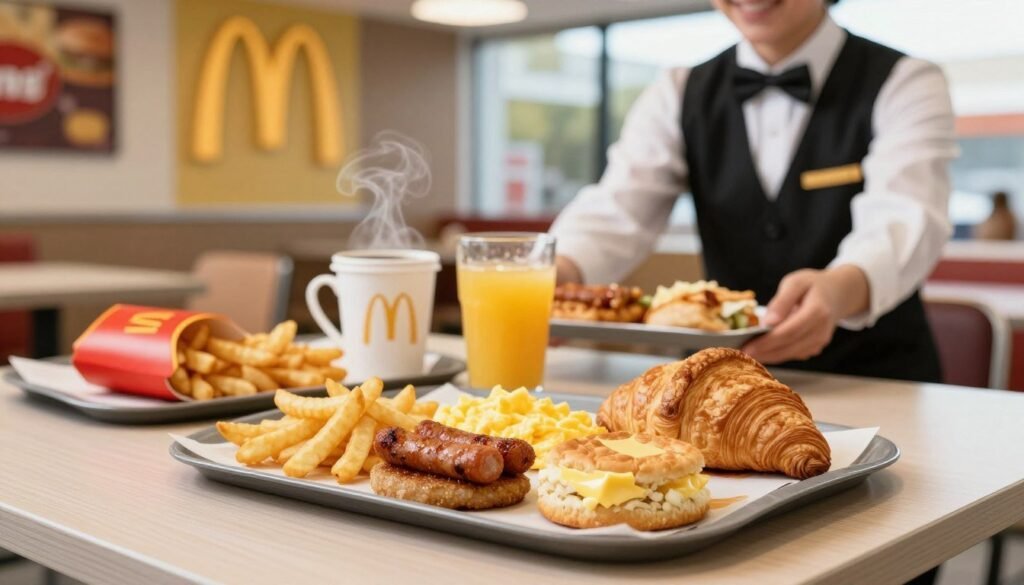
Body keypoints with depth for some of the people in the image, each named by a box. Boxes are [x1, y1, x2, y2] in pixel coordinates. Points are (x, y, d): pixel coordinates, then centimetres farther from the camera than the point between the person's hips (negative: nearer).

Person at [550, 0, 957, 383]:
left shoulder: (906, 86, -2)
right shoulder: (678, 96, 6)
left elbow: (901, 220, -20)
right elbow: (619, 212, -8)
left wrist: (840, 289, -43)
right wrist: (560, 272, -31)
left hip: (874, 387, -2)